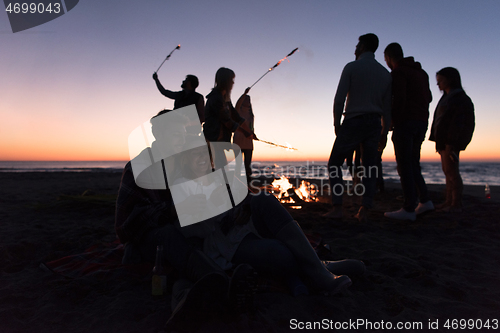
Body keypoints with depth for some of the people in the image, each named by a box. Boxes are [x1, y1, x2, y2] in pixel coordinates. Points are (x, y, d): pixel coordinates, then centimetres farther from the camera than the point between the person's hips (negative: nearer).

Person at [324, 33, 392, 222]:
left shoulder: (351, 67, -2)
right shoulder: (385, 73, 13)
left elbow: (339, 99, -10)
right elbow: (387, 107, 12)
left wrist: (336, 124, -1)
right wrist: (384, 133, 16)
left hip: (353, 122, -5)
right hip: (374, 124, 5)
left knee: (334, 163, 4)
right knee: (369, 168, 7)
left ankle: (337, 208, -2)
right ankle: (364, 211, 5)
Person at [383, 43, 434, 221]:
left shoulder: (398, 72, -6)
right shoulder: (421, 72, 20)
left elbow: (399, 99, -17)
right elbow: (428, 97, 21)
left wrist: (392, 120, -10)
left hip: (405, 122, -8)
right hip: (422, 122, 8)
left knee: (405, 165, -7)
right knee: (412, 163, 15)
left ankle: (409, 209, -6)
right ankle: (424, 200, 12)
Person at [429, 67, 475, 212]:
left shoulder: (459, 97, -8)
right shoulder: (447, 97, 20)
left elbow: (458, 122, -17)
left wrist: (450, 143, -23)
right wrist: (438, 141, 16)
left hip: (451, 141, -10)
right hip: (443, 140, 10)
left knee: (451, 170, -9)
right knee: (448, 171, 9)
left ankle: (456, 204, -5)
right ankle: (449, 202, 14)